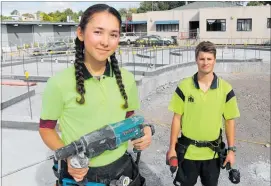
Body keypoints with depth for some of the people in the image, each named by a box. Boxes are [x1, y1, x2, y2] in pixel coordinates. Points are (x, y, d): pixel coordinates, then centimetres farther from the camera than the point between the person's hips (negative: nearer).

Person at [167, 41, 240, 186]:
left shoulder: (226, 88, -7)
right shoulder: (184, 86, -10)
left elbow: (229, 120, 0)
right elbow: (177, 118, -5)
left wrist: (231, 149, 0)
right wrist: (172, 148, -3)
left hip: (213, 152, 1)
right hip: (188, 151, -1)